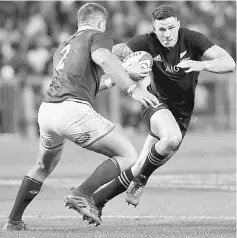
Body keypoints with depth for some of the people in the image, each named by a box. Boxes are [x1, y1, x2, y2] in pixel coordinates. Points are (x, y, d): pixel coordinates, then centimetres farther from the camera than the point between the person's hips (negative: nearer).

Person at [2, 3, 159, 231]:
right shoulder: (98, 37, 8)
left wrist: (108, 83, 49)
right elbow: (103, 59, -15)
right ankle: (82, 194, -15)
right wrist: (132, 88, -20)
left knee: (44, 166, 32)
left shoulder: (63, 47, 32)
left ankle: (13, 221, 31)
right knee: (127, 155, 0)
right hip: (72, 111, -8)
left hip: (46, 109, 8)